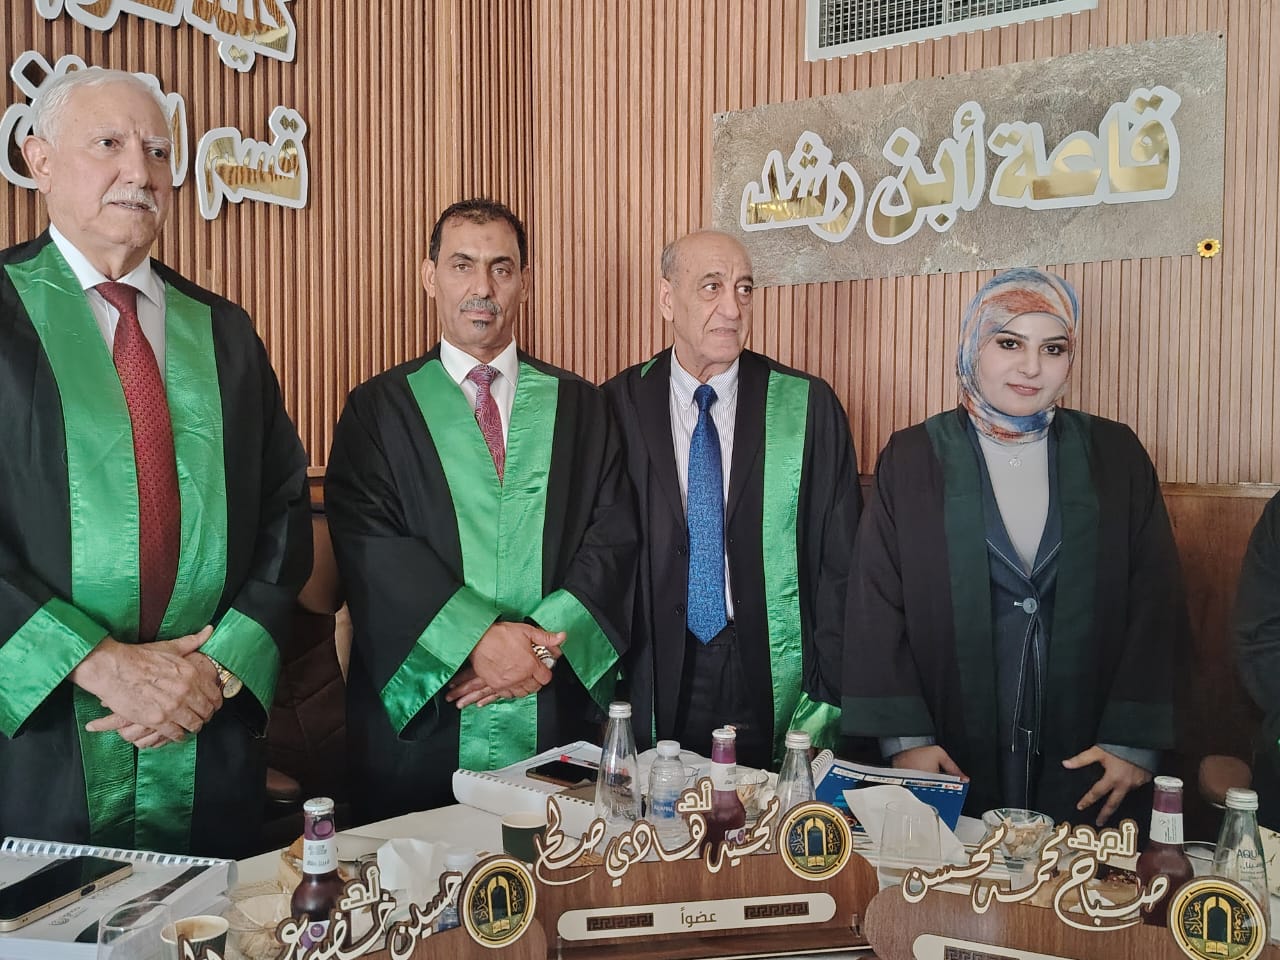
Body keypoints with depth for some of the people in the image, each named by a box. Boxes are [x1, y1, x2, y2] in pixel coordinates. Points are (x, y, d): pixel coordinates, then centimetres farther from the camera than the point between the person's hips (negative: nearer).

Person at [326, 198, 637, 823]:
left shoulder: (579, 407, 8)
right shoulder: (378, 409, 4)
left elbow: (613, 539, 1)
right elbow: (370, 548, -8)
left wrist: (543, 641, -13)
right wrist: (478, 640, -19)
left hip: (554, 717, 2)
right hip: (420, 714, -1)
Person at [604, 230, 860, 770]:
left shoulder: (808, 406, -3)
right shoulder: (620, 406, -1)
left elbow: (840, 563, -2)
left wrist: (827, 700, -4)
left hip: (772, 681, 0)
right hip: (655, 682, 1)